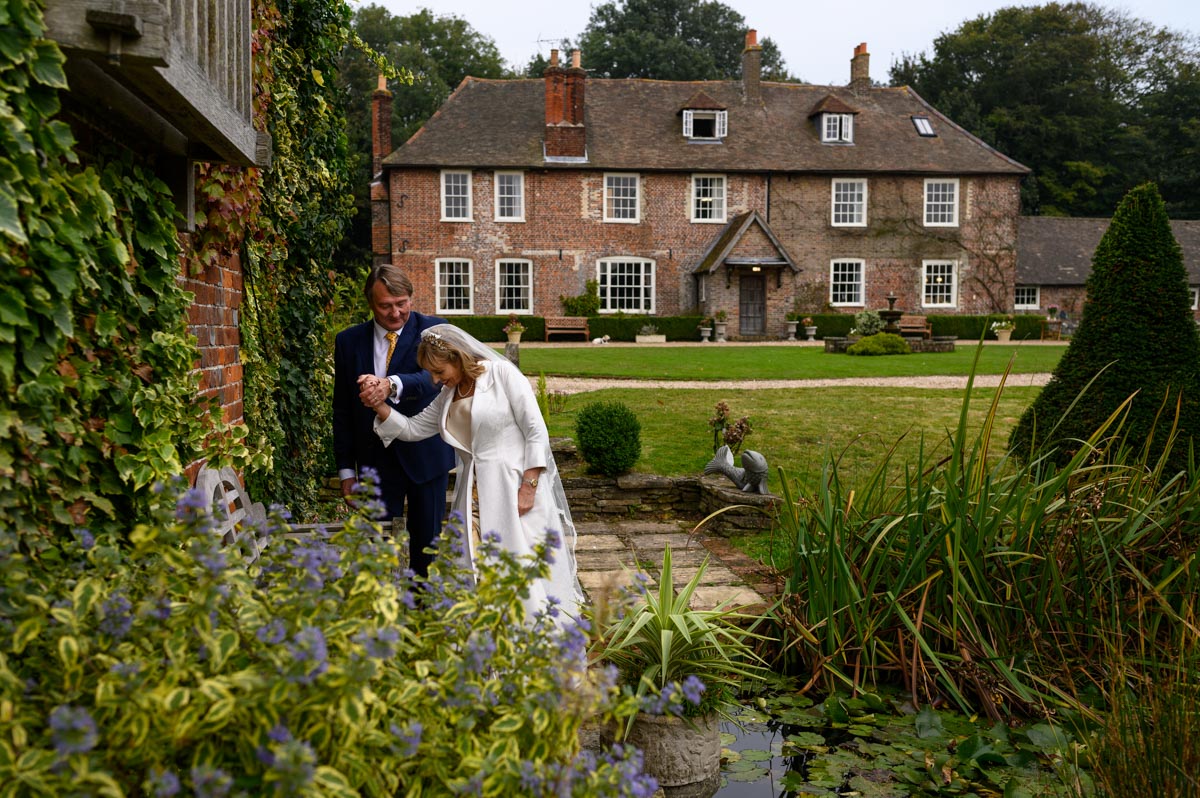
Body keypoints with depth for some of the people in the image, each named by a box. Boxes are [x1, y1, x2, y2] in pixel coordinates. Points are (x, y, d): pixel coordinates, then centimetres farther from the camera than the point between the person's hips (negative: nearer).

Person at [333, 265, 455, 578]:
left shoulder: (433, 329, -5)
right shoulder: (348, 341, 3)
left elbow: (433, 376, -25)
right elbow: (342, 410, 7)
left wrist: (393, 385, -45)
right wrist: (346, 469, 5)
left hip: (425, 455, -1)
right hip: (376, 458, 2)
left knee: (427, 545, 8)